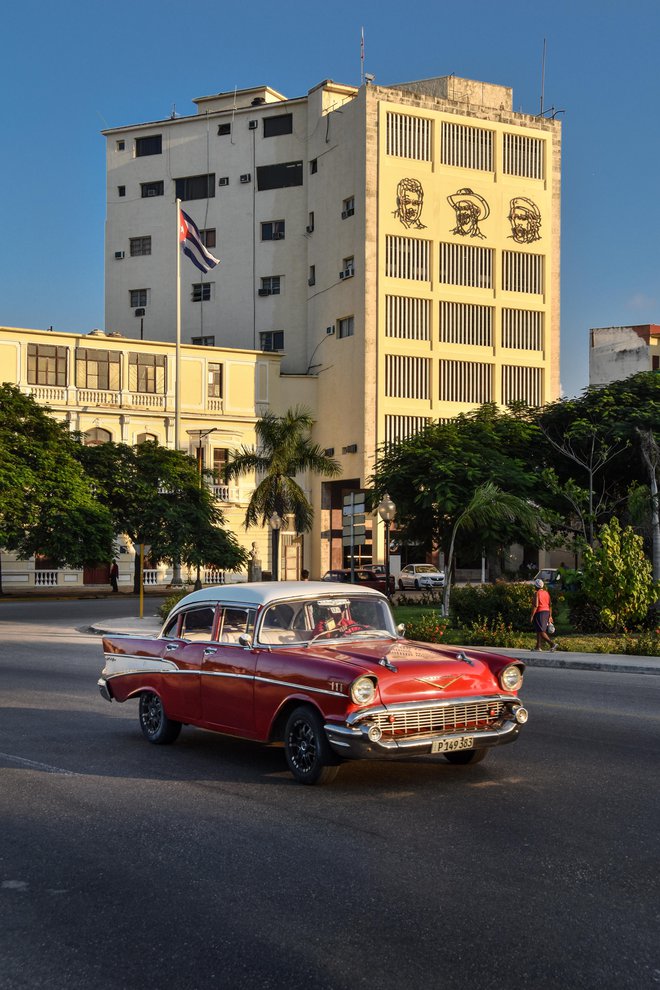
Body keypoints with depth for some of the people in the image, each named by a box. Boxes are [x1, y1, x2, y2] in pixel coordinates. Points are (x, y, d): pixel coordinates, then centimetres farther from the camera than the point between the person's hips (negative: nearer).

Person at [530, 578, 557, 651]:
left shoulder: (537, 593, -11)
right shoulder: (546, 593, 11)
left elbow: (536, 605, -18)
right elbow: (550, 605, 11)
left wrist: (532, 616, -15)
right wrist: (550, 616, 15)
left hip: (539, 612, -8)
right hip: (546, 612, 8)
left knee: (541, 631, -9)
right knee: (539, 630, 18)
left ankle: (552, 644, -23)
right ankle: (538, 646, 21)